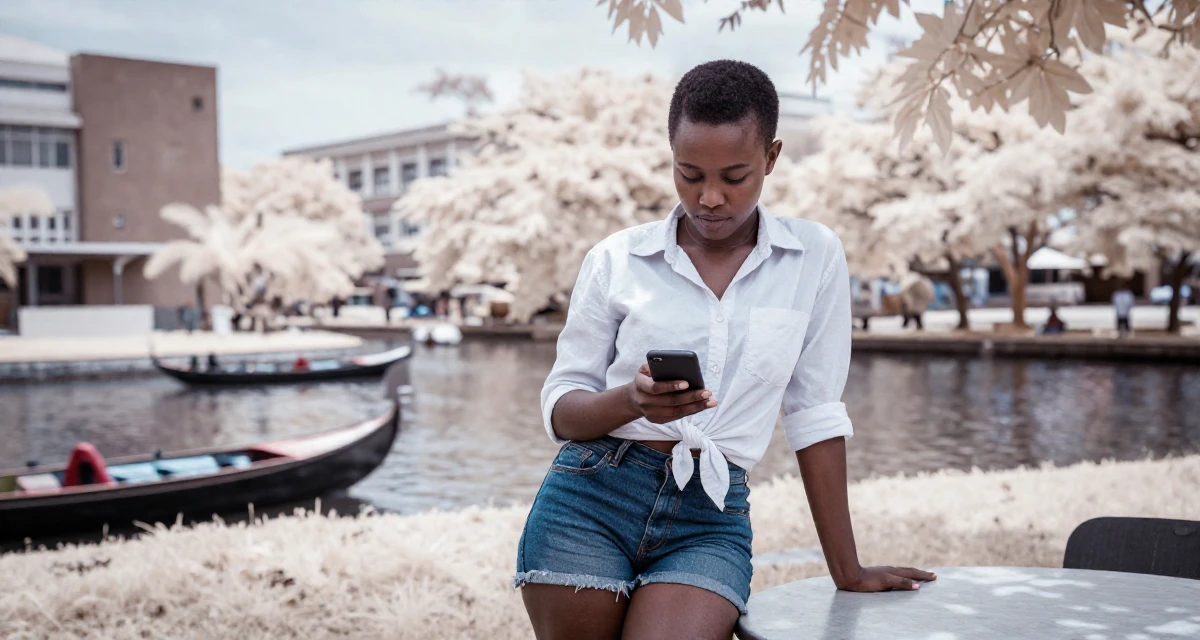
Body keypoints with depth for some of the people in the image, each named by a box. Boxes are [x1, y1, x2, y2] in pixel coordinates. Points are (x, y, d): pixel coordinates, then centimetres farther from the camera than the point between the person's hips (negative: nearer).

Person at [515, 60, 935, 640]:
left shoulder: (815, 258, 3)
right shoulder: (615, 259, 2)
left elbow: (815, 412, 6)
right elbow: (560, 410, 4)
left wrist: (847, 569, 7)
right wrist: (632, 401, -19)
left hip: (710, 524, 0)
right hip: (591, 503, 1)